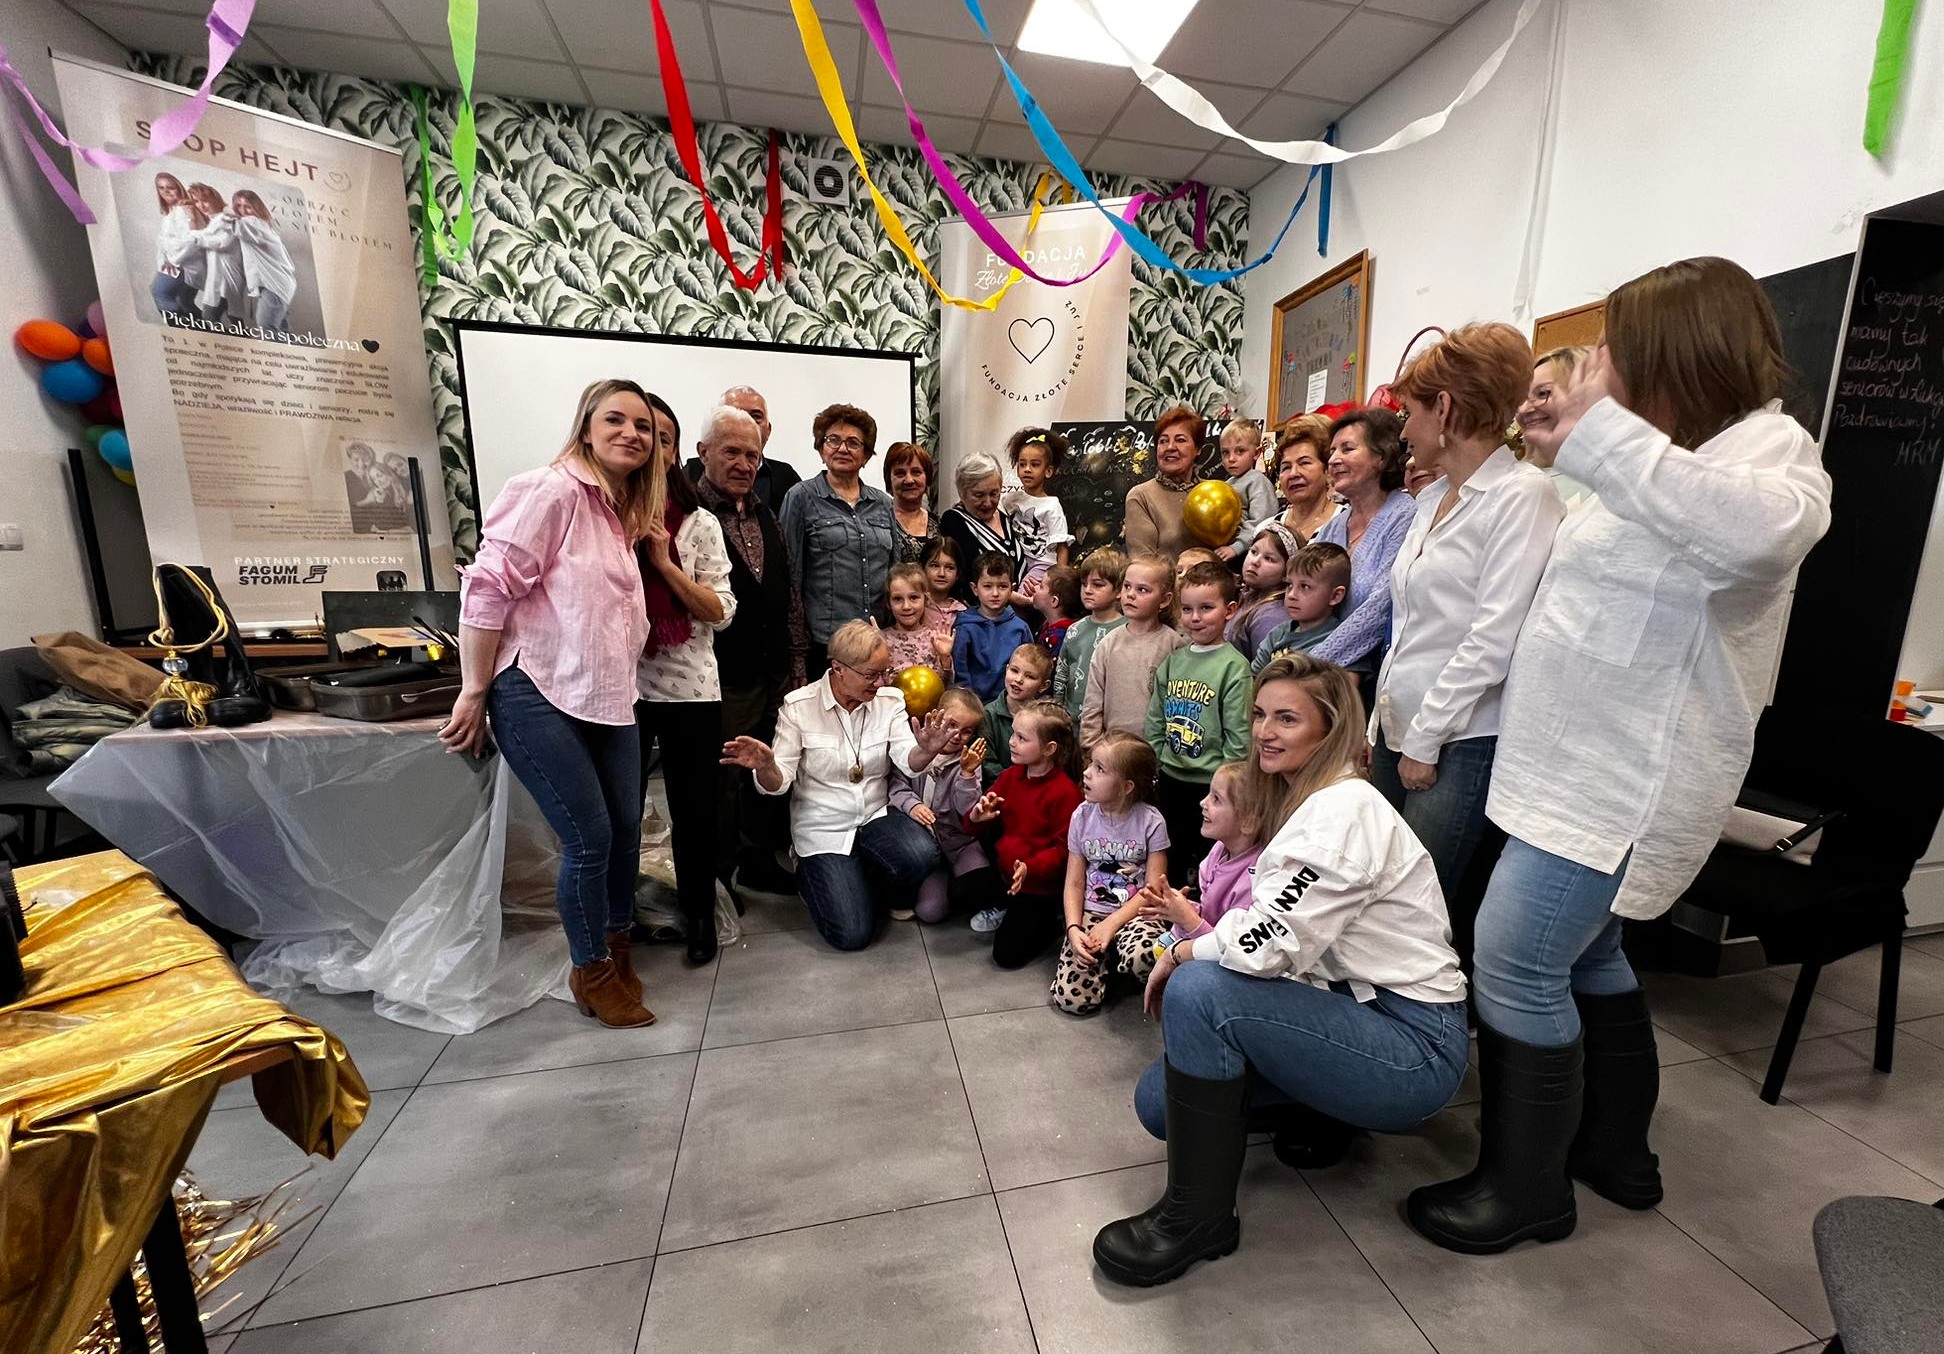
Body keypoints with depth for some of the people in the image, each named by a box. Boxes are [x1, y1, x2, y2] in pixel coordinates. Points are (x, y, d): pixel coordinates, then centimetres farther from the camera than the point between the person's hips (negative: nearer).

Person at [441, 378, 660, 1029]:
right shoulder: (550, 492, -9)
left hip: (607, 700, 8)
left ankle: (615, 950, 34)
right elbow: (486, 588, -13)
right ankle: (592, 974, 20)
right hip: (538, 696, -7)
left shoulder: (623, 512, 16)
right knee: (590, 839, -3)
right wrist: (473, 694, -12)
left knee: (626, 830, 10)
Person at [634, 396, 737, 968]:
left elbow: (721, 612, -5)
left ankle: (698, 914, 29)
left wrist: (663, 560, -12)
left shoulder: (699, 522, 1)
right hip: (617, 684, 1)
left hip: (687, 686, 0)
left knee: (694, 810, 9)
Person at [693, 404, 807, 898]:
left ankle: (758, 860, 35)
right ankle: (718, 874, 26)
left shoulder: (765, 514, 13)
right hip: (724, 680, -7)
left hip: (777, 675, 7)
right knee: (721, 781, 7)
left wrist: (797, 663, 14)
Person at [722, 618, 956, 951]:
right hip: (824, 829, -2)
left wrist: (925, 750, -40)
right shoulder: (799, 705, -11)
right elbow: (778, 783, -11)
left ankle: (880, 894, 6)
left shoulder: (890, 699, -4)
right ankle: (812, 876, 20)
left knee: (923, 856, -30)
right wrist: (765, 767, -36)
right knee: (852, 934, -11)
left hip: (876, 816, 2)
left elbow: (909, 761, -16)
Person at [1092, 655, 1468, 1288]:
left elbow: (1267, 944, -29)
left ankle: (1199, 1215, -9)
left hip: (1415, 1048, -8)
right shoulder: (1305, 802, 8)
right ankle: (1320, 1112, 17)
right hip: (1356, 1008, 8)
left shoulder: (1345, 810, -21)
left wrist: (1179, 953, -11)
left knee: (1197, 990, -27)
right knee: (1158, 1101, 0)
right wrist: (1194, 942, -6)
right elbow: (1275, 938, 8)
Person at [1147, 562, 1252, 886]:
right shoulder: (1172, 661, 5)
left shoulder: (1234, 667, -12)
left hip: (1210, 785, -5)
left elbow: (1238, 737, -13)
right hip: (1170, 779, 6)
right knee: (1169, 862, 19)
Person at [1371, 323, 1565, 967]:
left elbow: (1494, 640, -17)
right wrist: (1382, 722, 14)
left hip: (1463, 741, -7)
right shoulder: (1433, 497, 15)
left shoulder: (1523, 494, -10)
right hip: (1401, 727, 8)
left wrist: (1426, 739, -14)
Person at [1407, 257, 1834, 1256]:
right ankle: (1615, 1150, 39)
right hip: (1587, 765, 10)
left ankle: (1524, 1188, 16)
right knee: (1585, 954, 20)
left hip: (1623, 781, -10)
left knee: (1515, 965, -4)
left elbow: (1762, 530, -39)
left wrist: (1601, 431, -33)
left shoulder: (1768, 448, -13)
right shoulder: (1683, 455, 17)